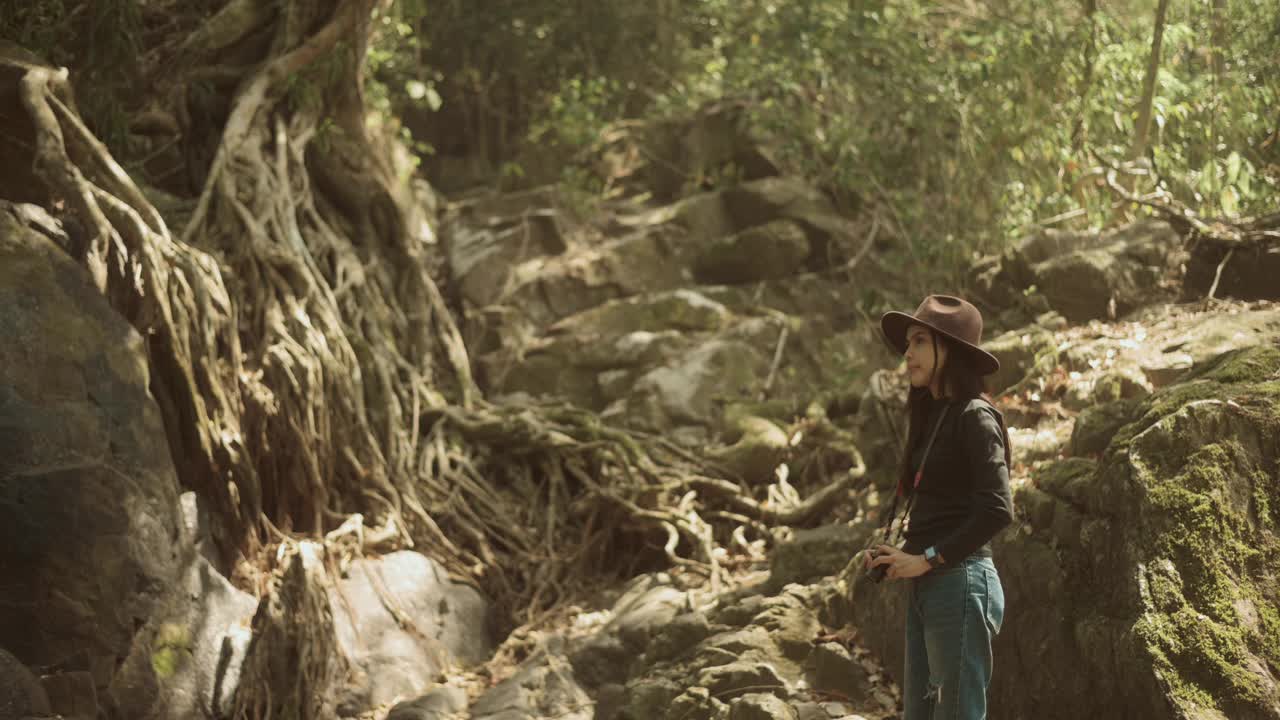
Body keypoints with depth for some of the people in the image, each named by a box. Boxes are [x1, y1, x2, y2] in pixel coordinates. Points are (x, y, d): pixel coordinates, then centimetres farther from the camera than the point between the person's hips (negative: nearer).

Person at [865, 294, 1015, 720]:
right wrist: (901, 555, 3)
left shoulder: (974, 417, -9)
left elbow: (997, 510, -18)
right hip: (924, 589, 9)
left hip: (960, 584, -9)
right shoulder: (932, 417, 16)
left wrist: (927, 559, -15)